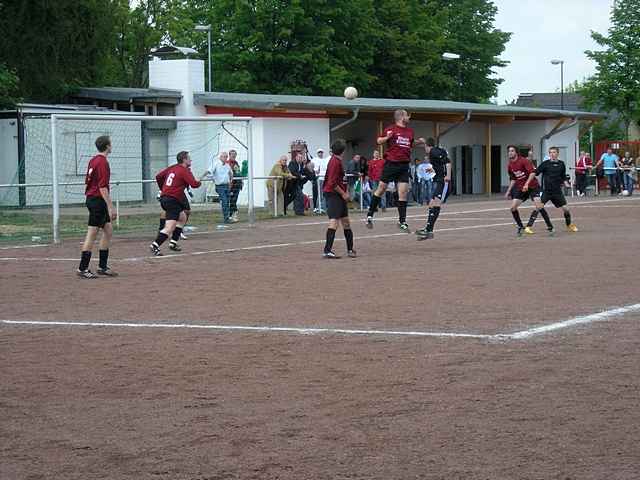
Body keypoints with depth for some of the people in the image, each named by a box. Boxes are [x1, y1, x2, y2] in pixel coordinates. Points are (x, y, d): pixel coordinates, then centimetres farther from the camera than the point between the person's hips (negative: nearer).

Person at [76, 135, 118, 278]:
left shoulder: (93, 160, 14)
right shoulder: (103, 162, -15)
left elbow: (87, 182, 19)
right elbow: (103, 187, -21)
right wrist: (110, 207, -21)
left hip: (91, 198, 10)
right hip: (98, 201, -10)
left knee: (108, 231, 14)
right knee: (92, 234, -6)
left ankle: (102, 266, 17)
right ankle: (83, 269, -4)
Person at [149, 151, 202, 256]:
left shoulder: (172, 168, 13)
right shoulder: (184, 171, -10)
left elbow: (158, 177, 17)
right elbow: (193, 184, -18)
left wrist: (163, 189, 28)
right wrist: (199, 182, 5)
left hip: (164, 197, 10)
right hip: (172, 201, -10)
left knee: (182, 218, 26)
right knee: (170, 227, -14)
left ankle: (173, 243, 24)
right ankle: (155, 246, -21)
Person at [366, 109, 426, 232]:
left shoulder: (410, 131, 13)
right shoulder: (391, 129, -5)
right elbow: (379, 141, 1)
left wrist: (418, 142, 12)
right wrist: (387, 138, -18)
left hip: (404, 166, 5)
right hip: (391, 164, -5)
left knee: (403, 193, 1)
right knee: (381, 189, 2)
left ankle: (402, 221, 7)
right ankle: (370, 215, 15)